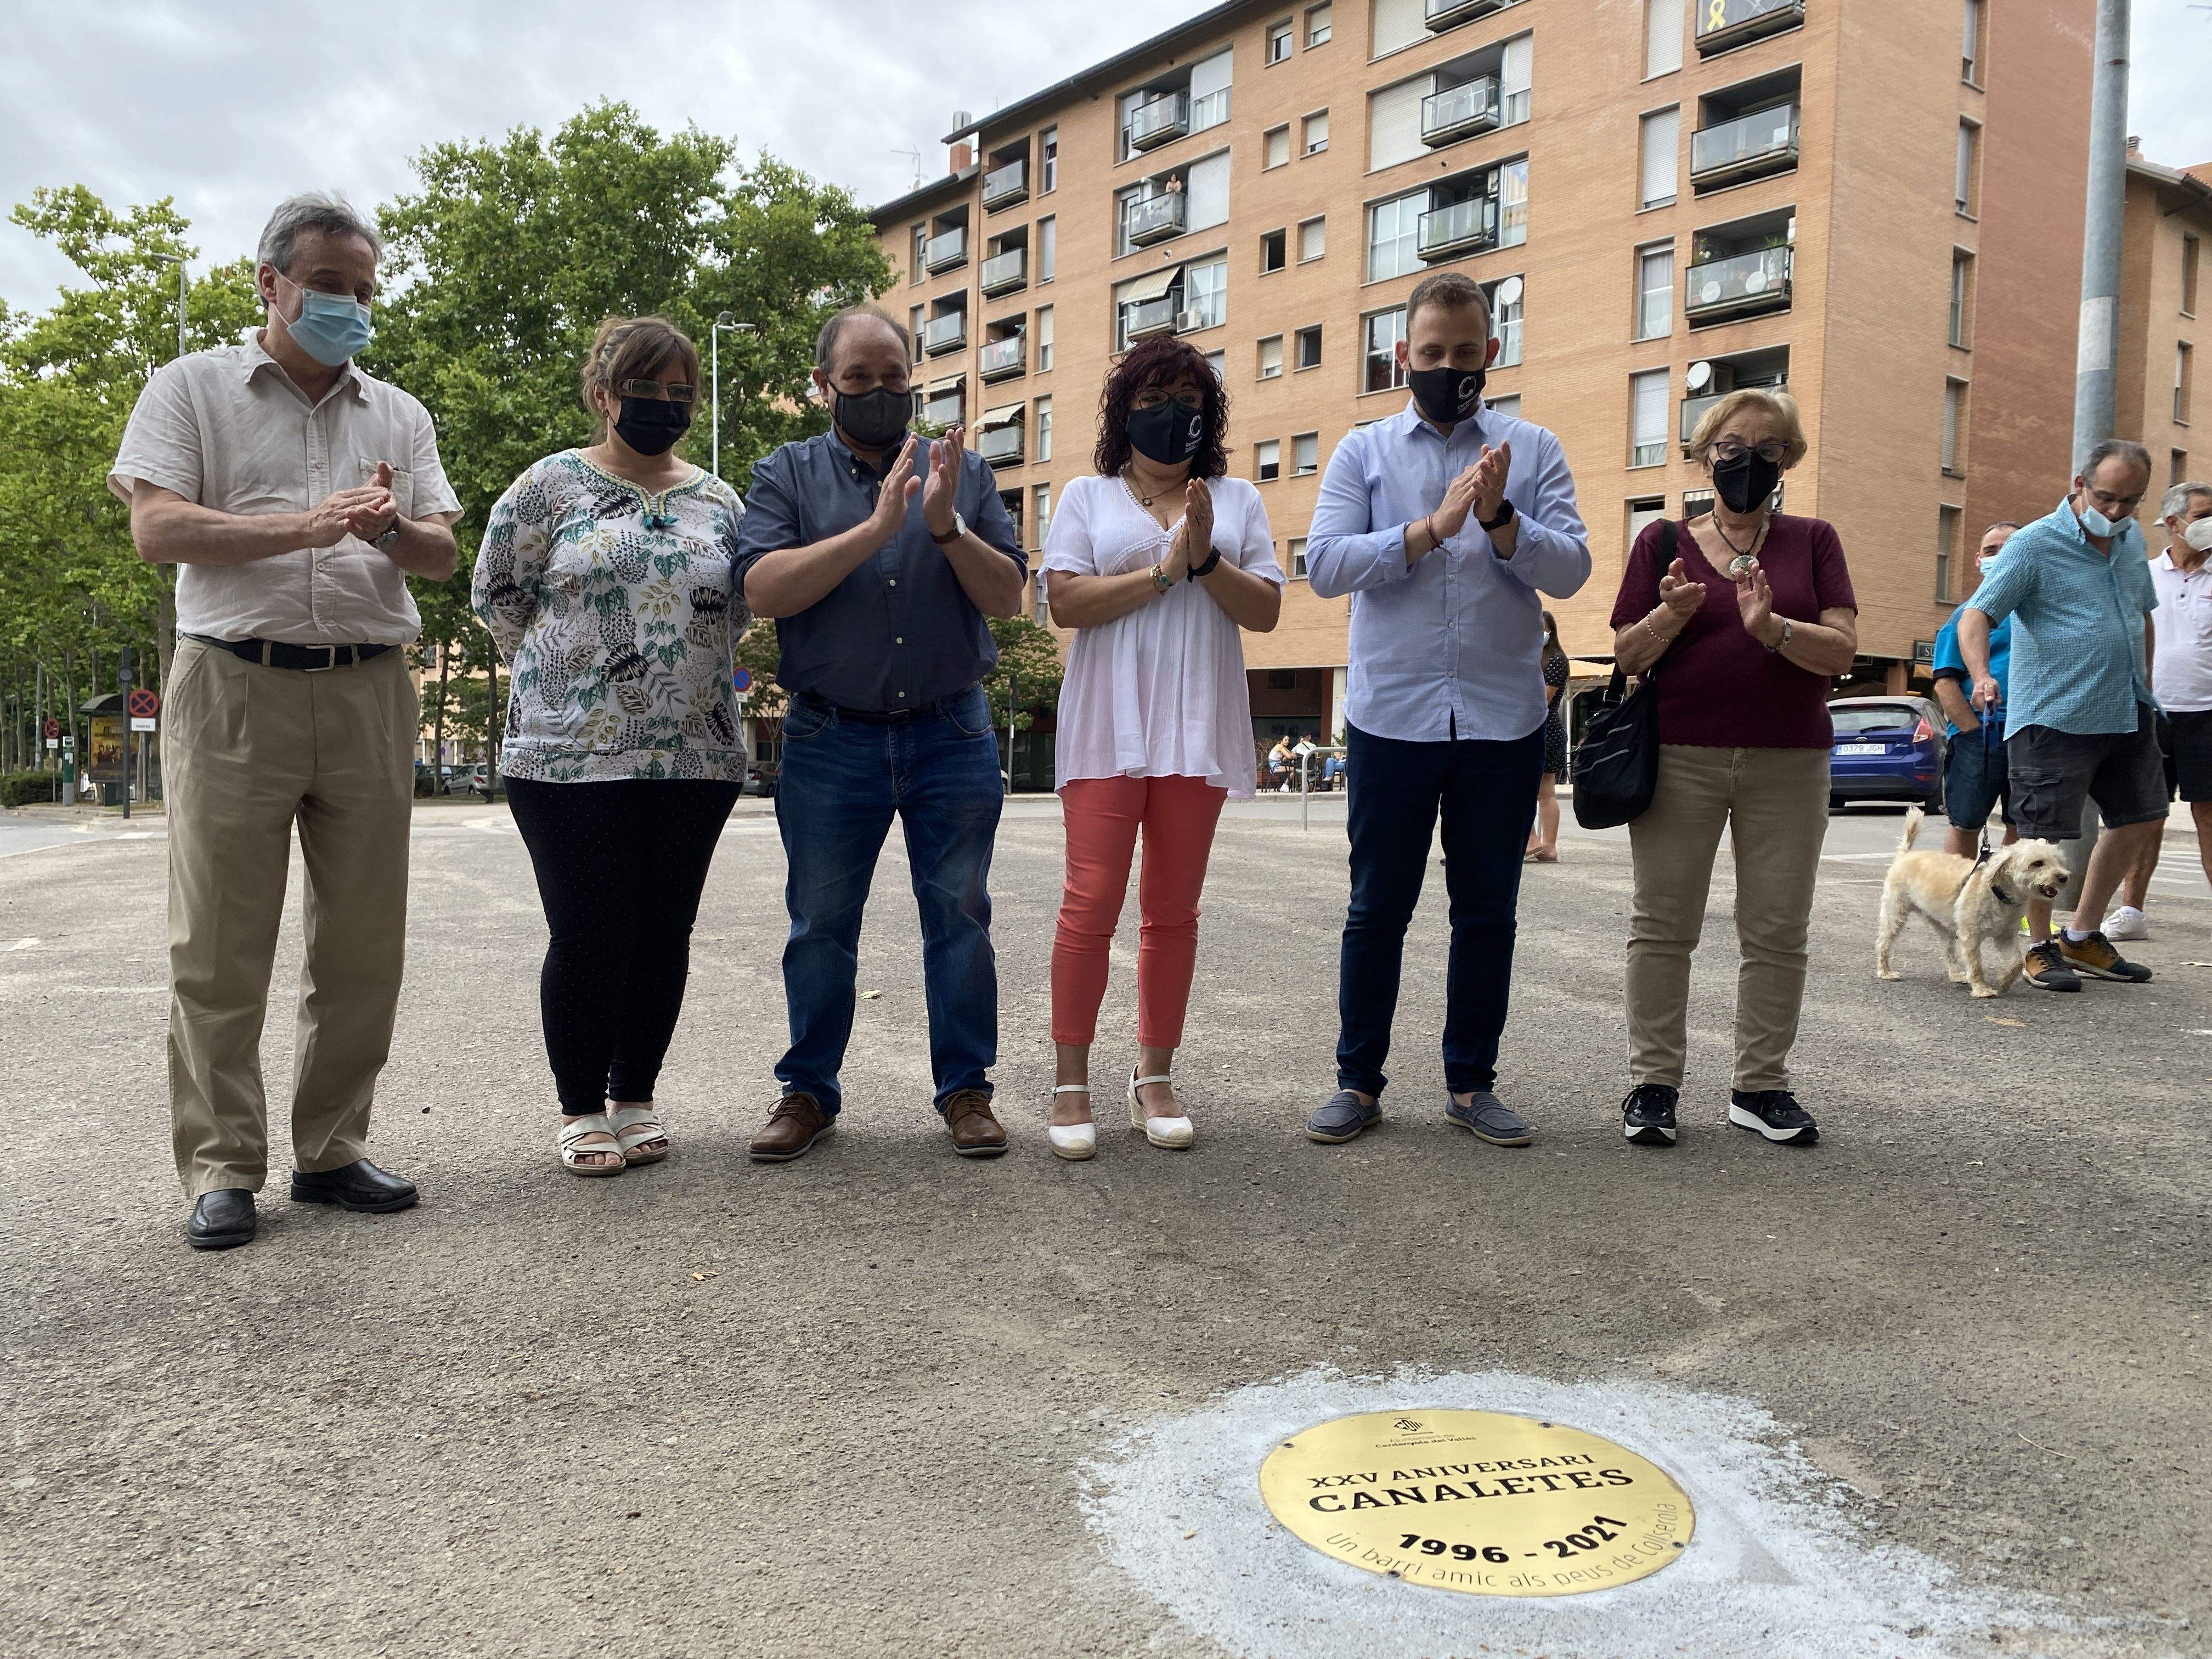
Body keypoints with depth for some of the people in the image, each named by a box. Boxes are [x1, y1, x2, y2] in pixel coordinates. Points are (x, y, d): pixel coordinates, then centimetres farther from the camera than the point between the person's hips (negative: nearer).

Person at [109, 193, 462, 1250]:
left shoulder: (398, 415, 19)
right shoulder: (192, 388, 9)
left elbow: (442, 556, 12)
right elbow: (156, 529, -4)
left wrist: (391, 530, -11)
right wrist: (307, 528, -14)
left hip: (368, 692, 3)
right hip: (235, 686, -3)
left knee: (362, 940, 3)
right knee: (219, 942, -3)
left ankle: (330, 1152, 14)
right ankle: (220, 1169, 5)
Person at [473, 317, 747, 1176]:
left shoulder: (720, 502, 11)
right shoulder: (550, 485, 1)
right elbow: (496, 592, 5)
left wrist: (685, 676, 10)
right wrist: (563, 676, 8)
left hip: (696, 755, 3)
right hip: (570, 755, -3)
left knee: (664, 934, 7)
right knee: (589, 936, -2)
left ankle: (636, 1097, 22)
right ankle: (581, 1109, 14)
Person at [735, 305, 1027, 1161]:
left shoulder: (963, 472, 9)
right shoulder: (786, 475, 5)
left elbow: (1009, 596, 1)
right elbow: (763, 590, -12)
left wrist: (946, 526, -16)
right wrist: (878, 526, -18)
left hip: (952, 736, 1)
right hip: (830, 739, -1)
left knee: (960, 916, 5)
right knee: (820, 924, 8)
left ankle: (966, 1087, 17)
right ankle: (808, 1090, 21)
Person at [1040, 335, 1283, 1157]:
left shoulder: (1237, 500, 15)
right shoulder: (1088, 497, 10)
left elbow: (1265, 610, 5)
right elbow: (1065, 602, -4)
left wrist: (1207, 559, -11)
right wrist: (1164, 569, -10)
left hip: (1197, 727, 2)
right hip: (1107, 726, -2)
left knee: (1174, 909, 6)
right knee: (1092, 901, -8)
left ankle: (1155, 1076, 15)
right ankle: (1071, 1082, 2)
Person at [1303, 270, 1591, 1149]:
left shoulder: (1534, 449, 8)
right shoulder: (1362, 452, 6)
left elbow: (1570, 569, -3)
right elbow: (1325, 563, -8)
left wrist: (1500, 518, -20)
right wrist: (1432, 527, -18)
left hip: (1504, 720, 1)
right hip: (1392, 715, -1)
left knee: (1488, 910, 8)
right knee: (1378, 906, 5)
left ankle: (1471, 1083, 21)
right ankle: (1358, 1079, 17)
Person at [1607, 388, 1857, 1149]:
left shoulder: (1812, 540, 8)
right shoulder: (1665, 541, 7)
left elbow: (1842, 651, -3)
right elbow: (1627, 655, 3)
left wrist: (1771, 628, -20)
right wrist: (1672, 614, -16)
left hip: (1788, 763, 1)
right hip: (1679, 757, -1)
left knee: (1778, 931, 3)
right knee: (1663, 923, 1)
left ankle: (1761, 1086, 14)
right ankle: (1653, 1082, 9)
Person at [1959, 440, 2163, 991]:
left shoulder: (2132, 540, 12)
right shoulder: (2035, 545, -10)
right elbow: (1976, 616, -18)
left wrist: (2145, 689, 21)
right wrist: (1982, 674, -36)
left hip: (2126, 714, 8)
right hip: (2055, 718, -8)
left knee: (2141, 819, 14)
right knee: (2047, 837, -5)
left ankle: (2083, 936, 26)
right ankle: (2040, 948, 11)